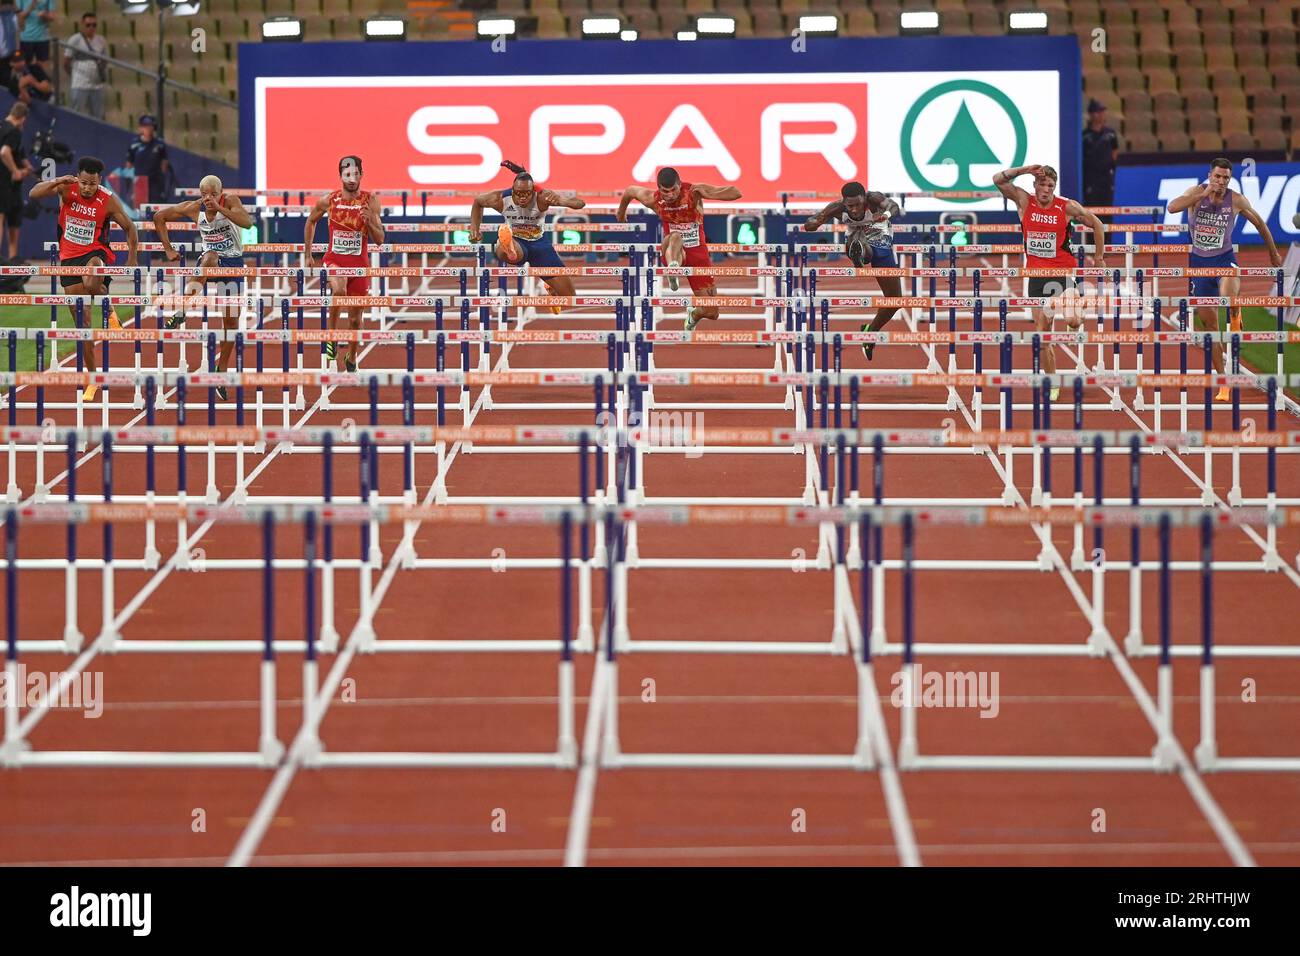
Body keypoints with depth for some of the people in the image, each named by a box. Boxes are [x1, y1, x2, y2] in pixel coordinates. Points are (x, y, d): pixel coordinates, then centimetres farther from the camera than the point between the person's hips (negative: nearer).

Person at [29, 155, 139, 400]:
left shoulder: (108, 201, -12)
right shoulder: (67, 189, -9)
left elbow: (129, 227, 0)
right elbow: (34, 194, -18)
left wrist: (132, 259, -2)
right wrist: (56, 181, -32)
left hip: (96, 253, -3)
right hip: (69, 257, 3)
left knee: (91, 283, -41)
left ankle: (109, 313, -5)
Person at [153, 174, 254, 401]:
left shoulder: (230, 202, -15)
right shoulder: (192, 208, -9)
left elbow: (247, 222, -34)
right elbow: (159, 217, 3)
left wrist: (219, 208, -40)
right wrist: (168, 249, 2)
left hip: (233, 263, 1)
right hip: (209, 263, -1)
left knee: (231, 320, 0)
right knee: (211, 256, -39)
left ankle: (222, 368, 17)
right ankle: (182, 310, -49)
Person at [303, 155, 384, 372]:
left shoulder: (370, 201, -7)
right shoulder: (328, 201, -6)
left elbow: (379, 240, -4)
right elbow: (311, 222, 14)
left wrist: (370, 222, -24)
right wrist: (308, 254, 15)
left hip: (359, 264, 1)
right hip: (334, 259, -1)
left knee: (355, 318, 10)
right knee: (339, 290, -35)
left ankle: (351, 358, 33)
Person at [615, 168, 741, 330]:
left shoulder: (693, 192, -17)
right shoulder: (652, 199, -11)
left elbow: (736, 193, -21)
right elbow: (629, 191, 12)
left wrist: (707, 195, -35)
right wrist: (621, 213, 30)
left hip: (698, 252, 1)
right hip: (673, 251, 0)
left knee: (711, 312, 0)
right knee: (676, 237, -40)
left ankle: (694, 314, 36)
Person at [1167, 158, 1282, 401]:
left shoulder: (1237, 200, -7)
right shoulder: (1197, 192, -9)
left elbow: (1259, 223, 9)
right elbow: (1172, 207, -27)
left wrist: (1273, 252, 17)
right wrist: (1203, 195, -32)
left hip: (1224, 258, -2)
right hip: (1199, 261, 2)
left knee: (1228, 295, -38)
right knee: (1208, 323, 4)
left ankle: (1235, 316, 0)